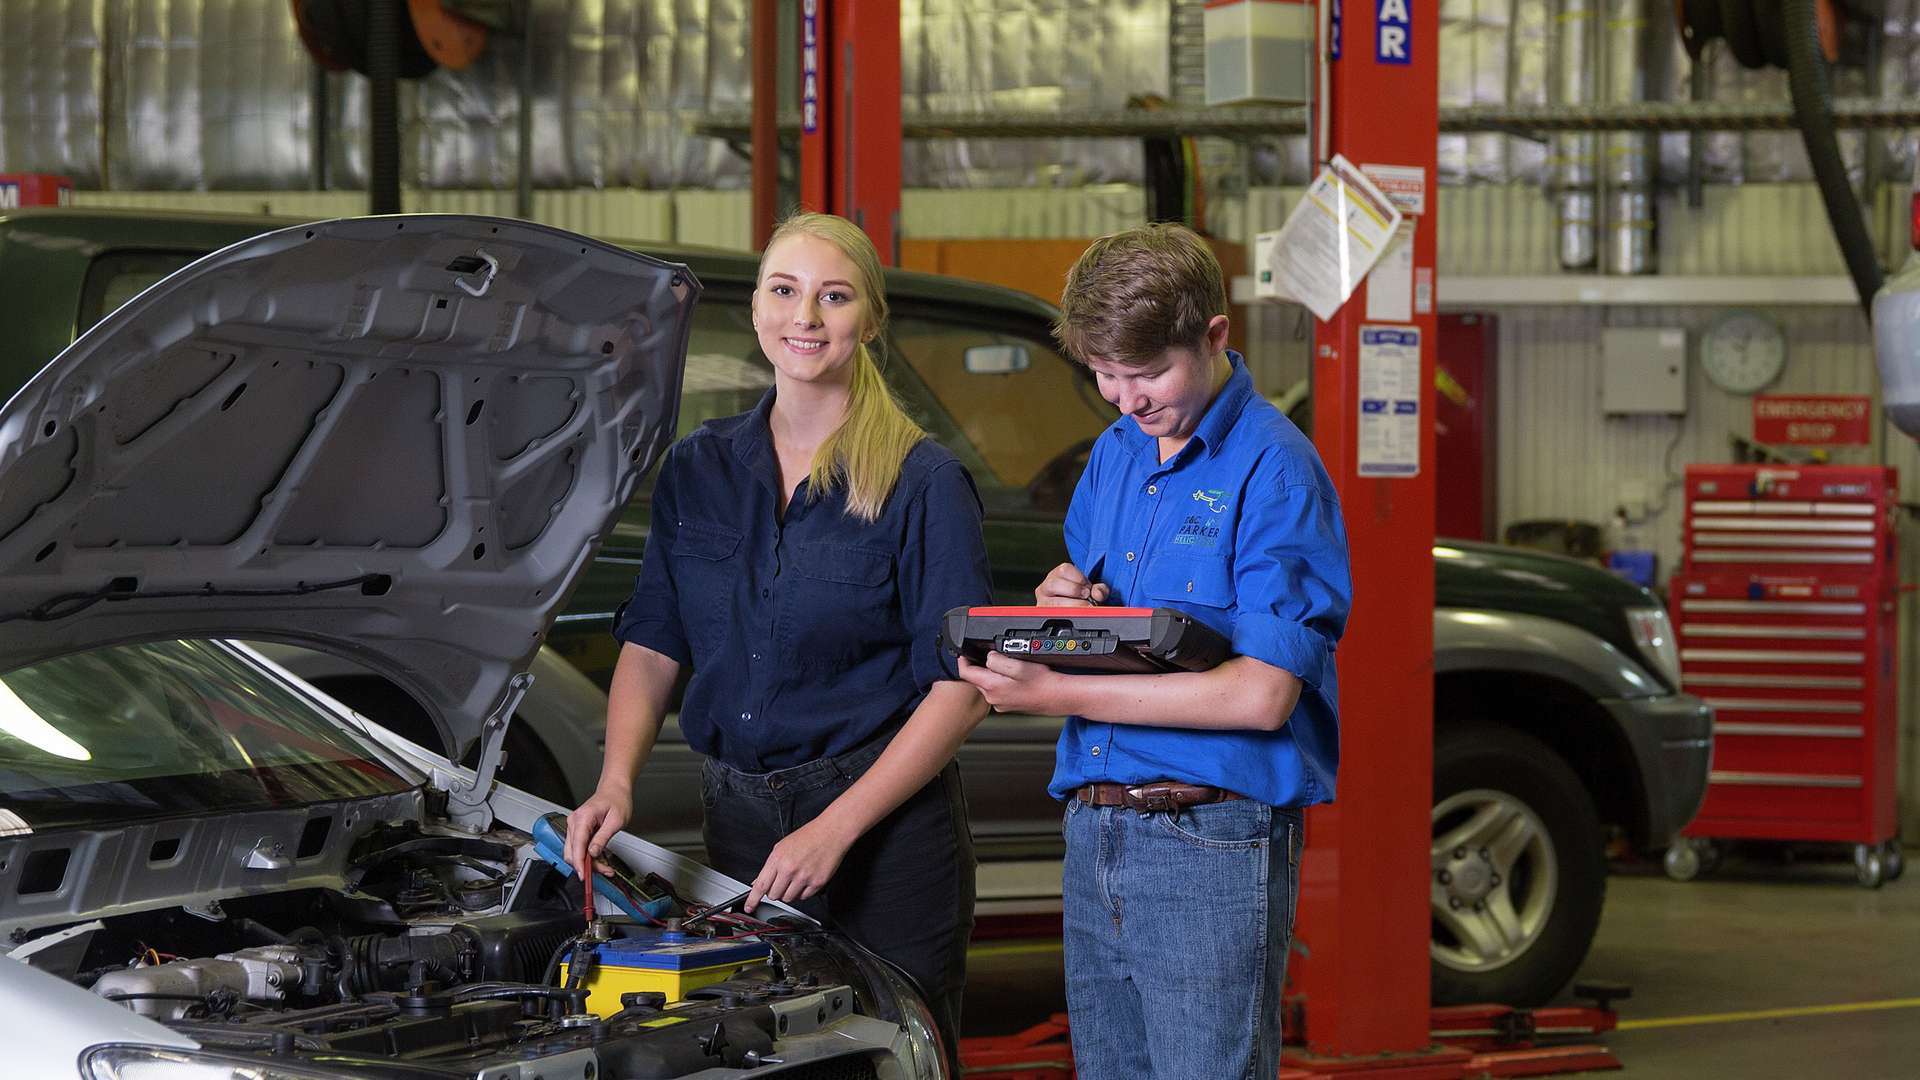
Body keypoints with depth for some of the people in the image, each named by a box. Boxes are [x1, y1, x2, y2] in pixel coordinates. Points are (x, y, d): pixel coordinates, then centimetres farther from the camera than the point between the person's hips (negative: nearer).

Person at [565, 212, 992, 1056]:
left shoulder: (923, 484, -6)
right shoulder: (698, 470, 8)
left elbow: (961, 686, -10)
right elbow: (652, 645, 11)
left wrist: (837, 829, -17)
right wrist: (617, 782, -7)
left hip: (887, 829, -4)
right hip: (737, 818, 4)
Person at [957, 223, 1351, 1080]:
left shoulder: (1272, 470, -11)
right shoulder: (1113, 454, 14)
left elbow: (1263, 694, -18)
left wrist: (1055, 694, -18)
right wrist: (1064, 600, 1)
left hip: (1213, 842, -7)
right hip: (1094, 835, 7)